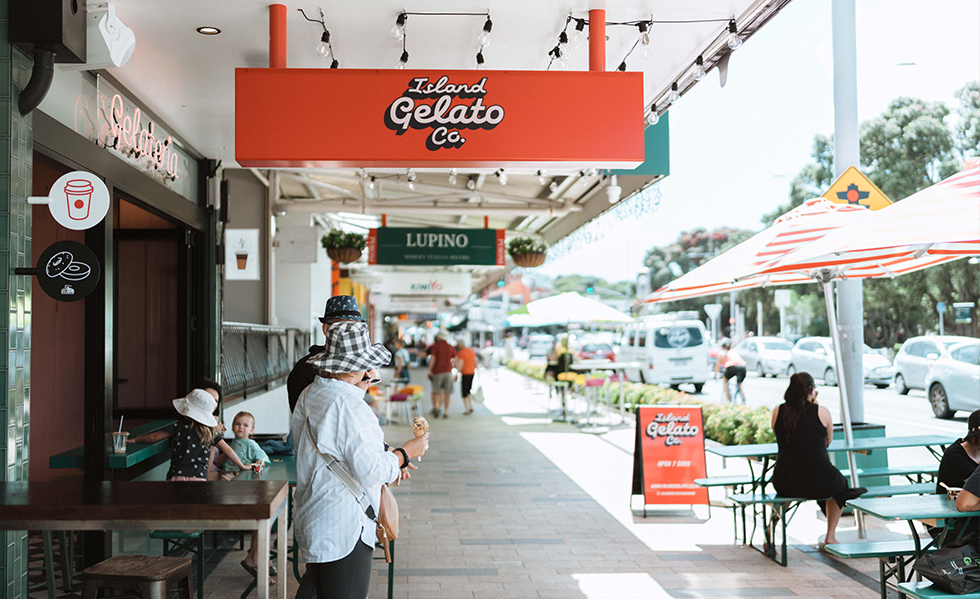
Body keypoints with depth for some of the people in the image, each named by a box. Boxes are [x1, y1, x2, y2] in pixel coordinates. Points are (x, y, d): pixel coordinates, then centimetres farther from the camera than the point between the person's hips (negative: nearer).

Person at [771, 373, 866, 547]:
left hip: (784, 485, 2)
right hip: (818, 483, -2)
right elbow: (828, 441, 11)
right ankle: (830, 537, 32)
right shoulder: (822, 412, -6)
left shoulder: (777, 411, 0)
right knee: (840, 484, 34)